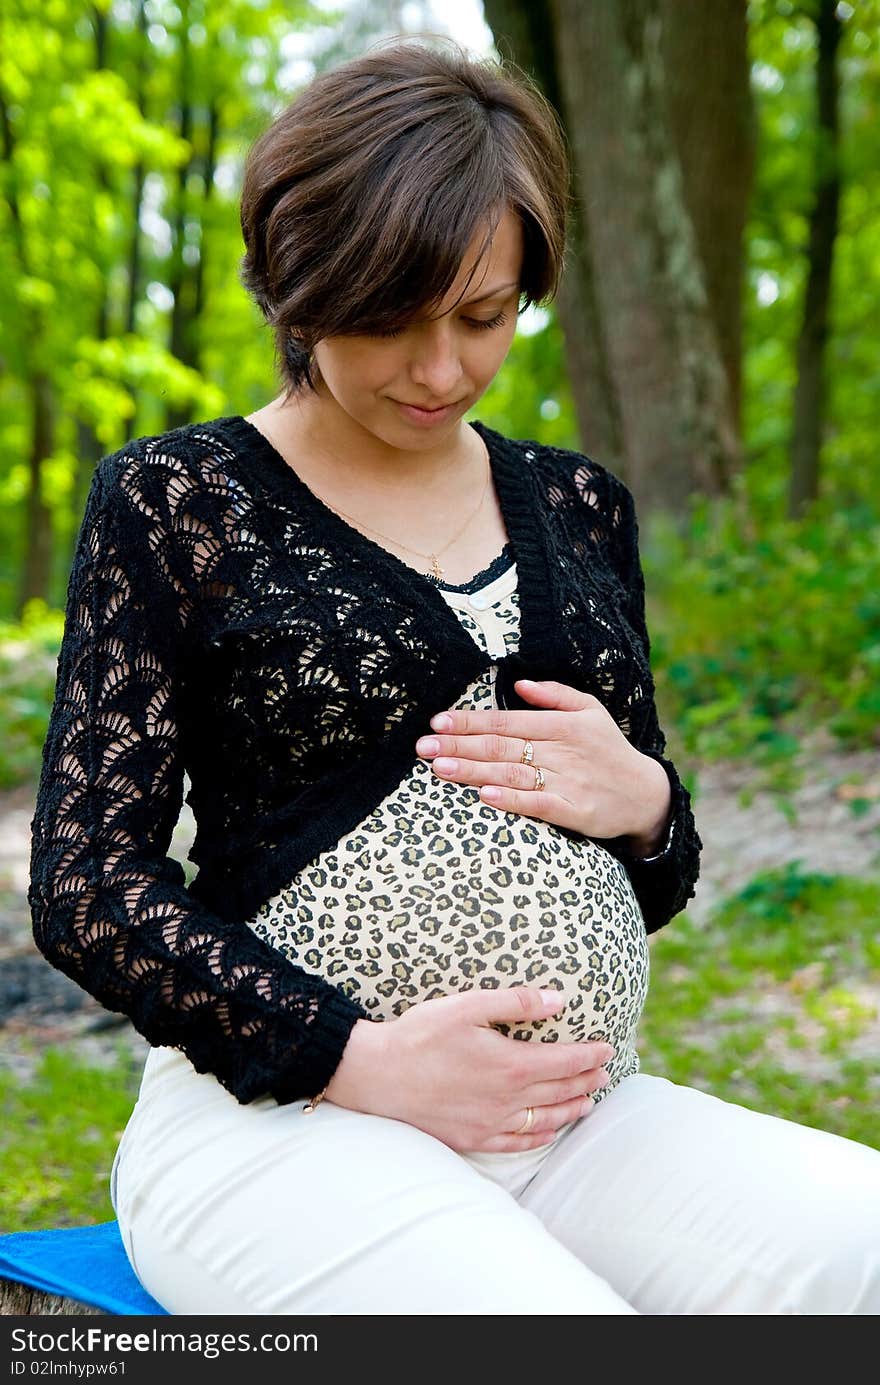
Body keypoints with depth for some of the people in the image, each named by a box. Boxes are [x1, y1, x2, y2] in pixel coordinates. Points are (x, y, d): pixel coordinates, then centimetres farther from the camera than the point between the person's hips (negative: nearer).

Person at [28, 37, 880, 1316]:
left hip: (588, 1120, 5)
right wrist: (359, 1058, -14)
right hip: (287, 1119, -5)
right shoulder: (174, 503, 2)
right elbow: (86, 885, -3)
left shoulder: (578, 507, 15)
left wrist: (643, 802, -3)